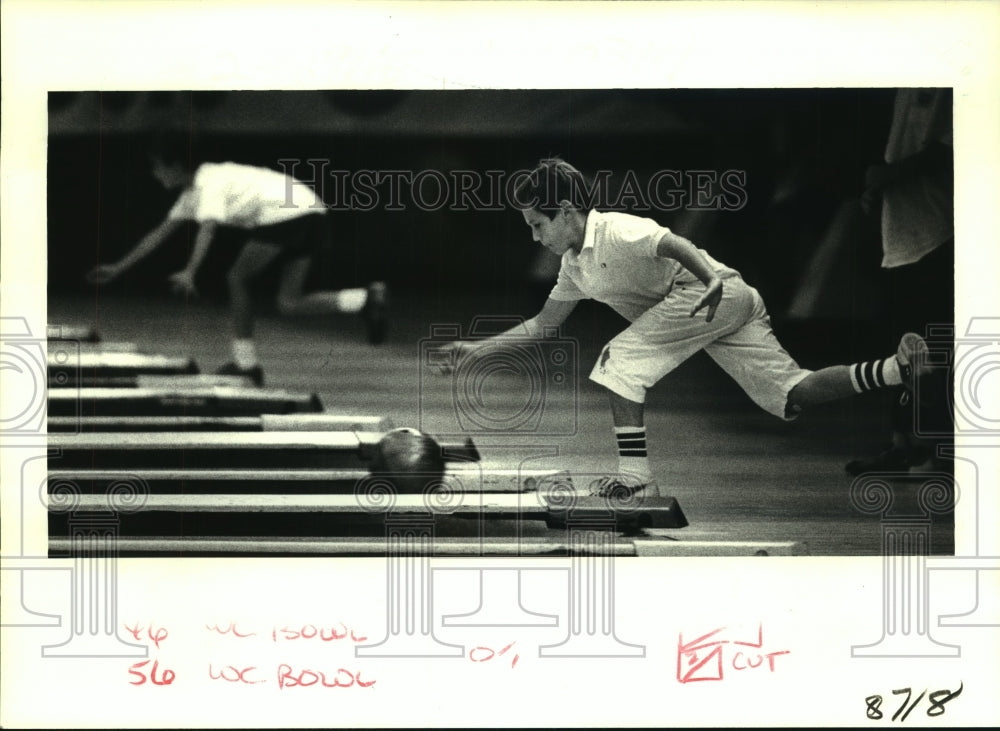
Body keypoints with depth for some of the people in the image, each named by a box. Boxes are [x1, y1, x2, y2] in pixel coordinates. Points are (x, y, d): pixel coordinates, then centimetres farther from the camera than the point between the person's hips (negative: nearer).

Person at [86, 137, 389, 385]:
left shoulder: (210, 182, -10)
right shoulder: (191, 194, 19)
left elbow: (207, 229, -28)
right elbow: (160, 233, 24)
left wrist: (189, 273, -41)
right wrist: (117, 269, 24)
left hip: (288, 213, -10)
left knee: (237, 279, -3)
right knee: (287, 304, 3)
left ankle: (245, 363, 0)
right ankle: (368, 298, -9)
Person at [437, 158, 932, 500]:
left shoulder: (615, 232, -10)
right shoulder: (575, 266, 20)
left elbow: (674, 245, -26)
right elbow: (542, 324, 30)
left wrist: (713, 279, -45)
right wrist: (477, 348, 25)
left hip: (718, 294, -10)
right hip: (728, 310, 10)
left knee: (617, 360, -9)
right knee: (793, 397, -1)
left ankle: (635, 475, -11)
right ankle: (900, 366, -9)